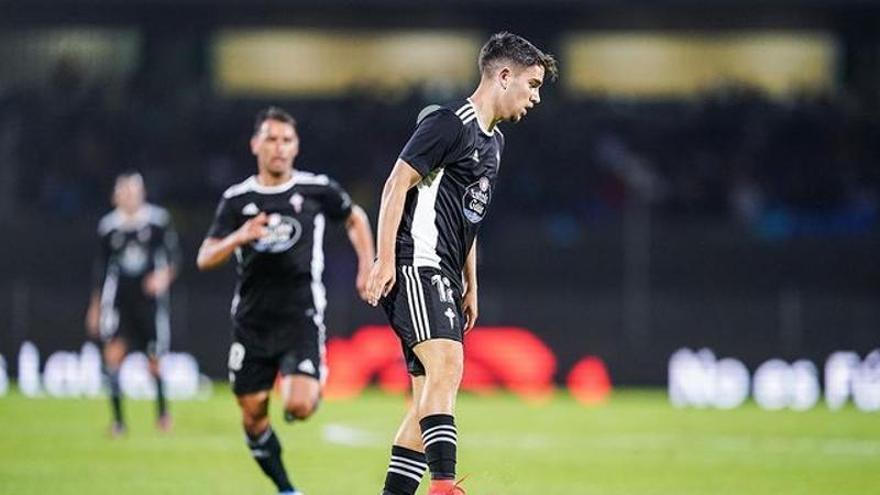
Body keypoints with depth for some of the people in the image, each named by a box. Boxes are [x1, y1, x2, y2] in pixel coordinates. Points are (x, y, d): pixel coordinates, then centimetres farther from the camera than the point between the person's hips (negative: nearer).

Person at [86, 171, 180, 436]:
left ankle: (162, 410, 30)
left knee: (154, 359, 4)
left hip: (149, 298, -1)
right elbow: (102, 267, 12)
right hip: (119, 299, 1)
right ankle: (118, 418, -9)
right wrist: (95, 306, 14)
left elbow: (173, 254, 1)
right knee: (114, 352, -15)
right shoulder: (109, 226, 5)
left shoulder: (159, 220, -1)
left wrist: (165, 275, -20)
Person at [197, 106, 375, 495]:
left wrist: (367, 270, 10)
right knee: (253, 415, 4)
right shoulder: (237, 199, 1)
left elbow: (356, 218, 18)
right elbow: (205, 259, -3)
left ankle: (314, 386, 17)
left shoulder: (317, 190, -1)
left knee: (299, 407, -19)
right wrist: (240, 237, -21)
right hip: (252, 321, 2)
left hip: (301, 317, -2)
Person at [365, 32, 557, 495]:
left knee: (430, 396, 7)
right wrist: (385, 261, -19)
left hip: (442, 277, 10)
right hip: (415, 266, -10)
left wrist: (471, 287, 26)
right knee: (446, 368, -25)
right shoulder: (448, 122, -8)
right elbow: (396, 185, -12)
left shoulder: (494, 141, 21)